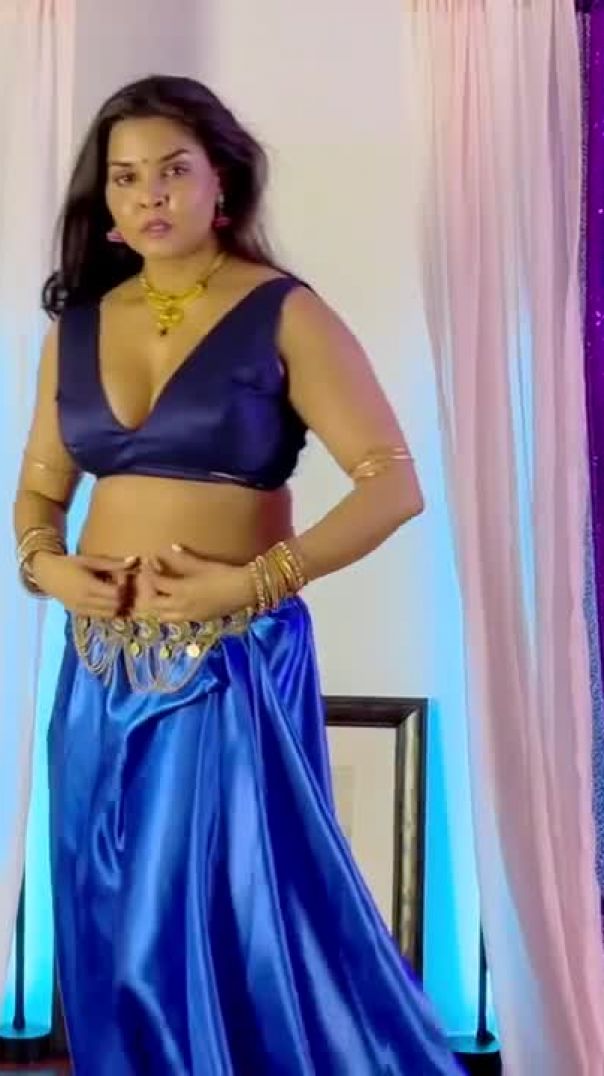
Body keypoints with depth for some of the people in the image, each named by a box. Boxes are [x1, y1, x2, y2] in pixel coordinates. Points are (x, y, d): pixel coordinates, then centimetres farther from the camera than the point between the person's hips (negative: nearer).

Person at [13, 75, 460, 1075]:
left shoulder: (284, 316, -6)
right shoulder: (78, 323, 8)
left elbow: (394, 484, -12)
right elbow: (38, 491, 15)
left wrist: (251, 582, -19)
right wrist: (47, 566, -6)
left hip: (232, 667, -5)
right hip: (101, 672, 5)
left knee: (239, 924, -2)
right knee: (116, 936, 11)